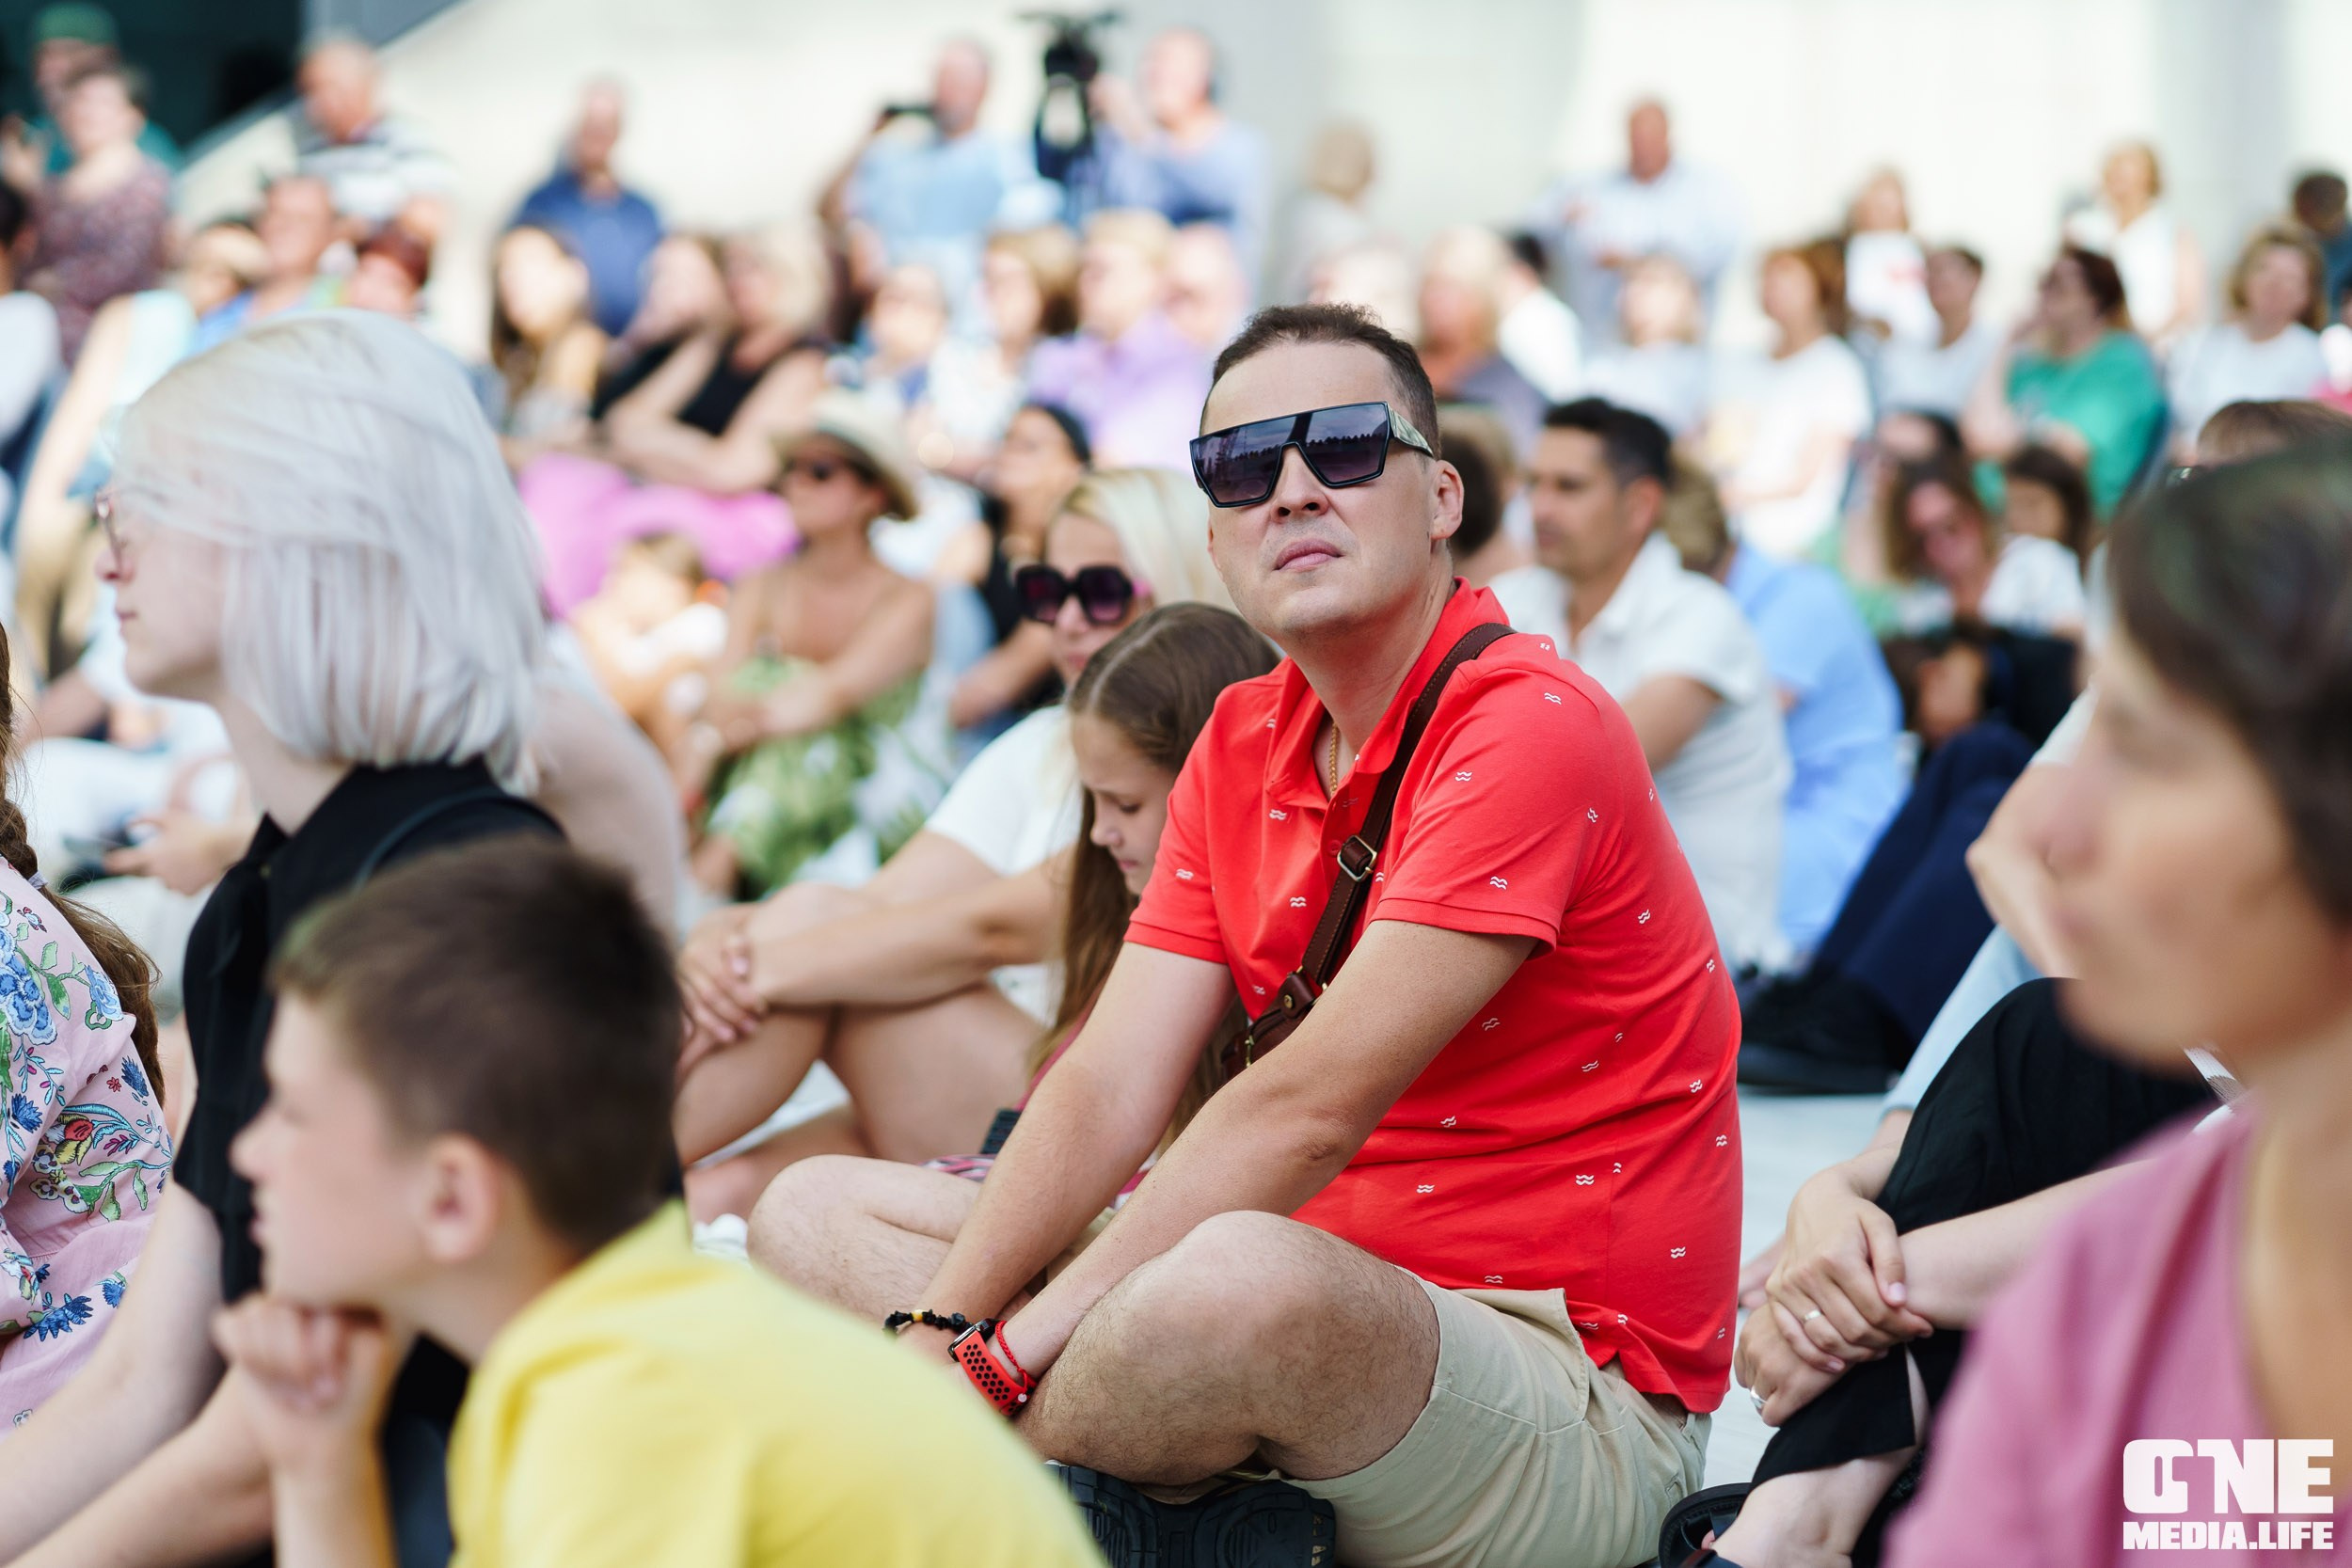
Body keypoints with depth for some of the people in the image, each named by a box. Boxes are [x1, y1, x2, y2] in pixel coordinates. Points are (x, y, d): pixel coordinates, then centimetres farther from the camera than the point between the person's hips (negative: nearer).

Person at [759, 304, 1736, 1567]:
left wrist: (1005, 1358, -22)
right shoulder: (1241, 744, 11)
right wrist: (933, 1331, -13)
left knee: (1249, 1280, -40)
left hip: (1575, 1403, -8)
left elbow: (1311, 1108, -22)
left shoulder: (1528, 728, -15)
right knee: (819, 1212, 7)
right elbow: (1110, 1085, 3)